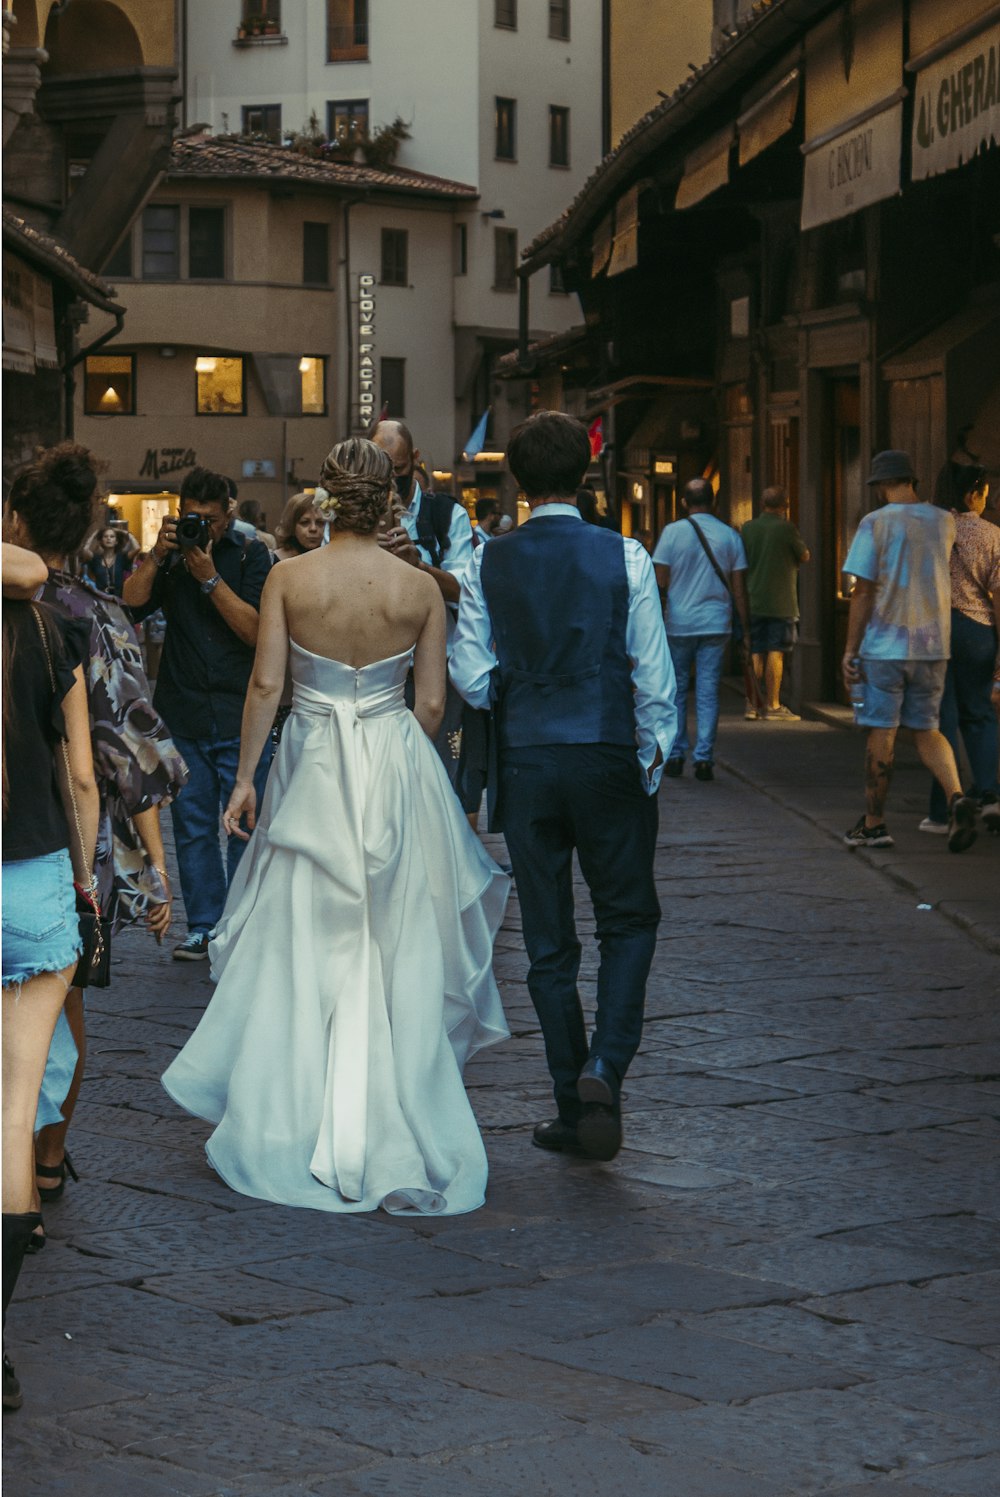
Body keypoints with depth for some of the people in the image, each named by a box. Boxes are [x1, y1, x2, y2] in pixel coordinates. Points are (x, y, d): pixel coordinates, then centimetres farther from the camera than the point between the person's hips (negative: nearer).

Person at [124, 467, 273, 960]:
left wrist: (210, 577, -16)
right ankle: (203, 927, 13)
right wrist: (157, 555, -15)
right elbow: (132, 603, -5)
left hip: (239, 715, -3)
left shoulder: (251, 555, 0)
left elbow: (256, 630, -11)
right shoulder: (170, 556, 9)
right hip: (182, 713, 3)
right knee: (192, 824, 6)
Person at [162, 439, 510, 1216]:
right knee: (395, 952, 7)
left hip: (312, 771, 0)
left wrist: (246, 776, 1)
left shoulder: (288, 578, -6)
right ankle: (386, 1126, 8)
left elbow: (265, 685, -7)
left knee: (301, 948, 9)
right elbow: (432, 702, -1)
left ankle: (293, 1123, 15)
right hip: (396, 766, 0)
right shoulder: (421, 588, -4)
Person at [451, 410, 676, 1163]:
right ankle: (604, 1067, -8)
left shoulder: (488, 565, -2)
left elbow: (471, 675, -2)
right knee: (629, 922, 13)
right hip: (609, 758, -2)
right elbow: (654, 676, -5)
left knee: (550, 943, 10)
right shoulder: (624, 557, -6)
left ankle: (573, 1107, 14)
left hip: (526, 762, 2)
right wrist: (653, 760, 7)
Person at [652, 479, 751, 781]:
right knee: (708, 693, 3)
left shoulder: (673, 532, -4)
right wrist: (745, 632, 9)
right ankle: (704, 758, -1)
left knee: (676, 691, 10)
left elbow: (659, 582, -6)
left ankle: (675, 756, 10)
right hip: (716, 625, 1)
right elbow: (739, 589, 3)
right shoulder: (729, 536, 2)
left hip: (678, 624, -1)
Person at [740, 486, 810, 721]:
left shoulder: (748, 528, 4)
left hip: (754, 601, 5)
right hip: (781, 602, -5)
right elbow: (805, 556, 3)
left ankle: (752, 704, 8)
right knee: (775, 652, -3)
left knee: (756, 654, 9)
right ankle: (773, 706, -3)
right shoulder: (786, 528, -9)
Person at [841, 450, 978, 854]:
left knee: (881, 733, 3)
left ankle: (873, 824, 11)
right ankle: (956, 797, -12)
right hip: (933, 644, 4)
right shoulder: (944, 523, 6)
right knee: (926, 730, 11)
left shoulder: (876, 523, -8)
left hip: (885, 646, -4)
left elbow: (863, 592, -10)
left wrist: (850, 651, -5)